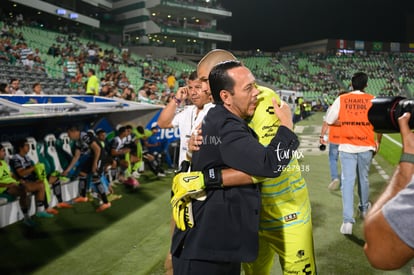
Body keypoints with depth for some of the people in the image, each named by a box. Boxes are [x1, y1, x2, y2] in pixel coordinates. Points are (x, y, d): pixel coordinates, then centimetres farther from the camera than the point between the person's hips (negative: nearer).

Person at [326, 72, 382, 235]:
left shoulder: (341, 99, -2)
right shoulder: (372, 100, -3)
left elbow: (329, 121, 1)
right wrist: (378, 142, 14)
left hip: (347, 146, -1)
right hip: (366, 146, 1)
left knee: (347, 181, -2)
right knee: (363, 178, 19)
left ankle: (348, 220, -9)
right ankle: (364, 208, 40)